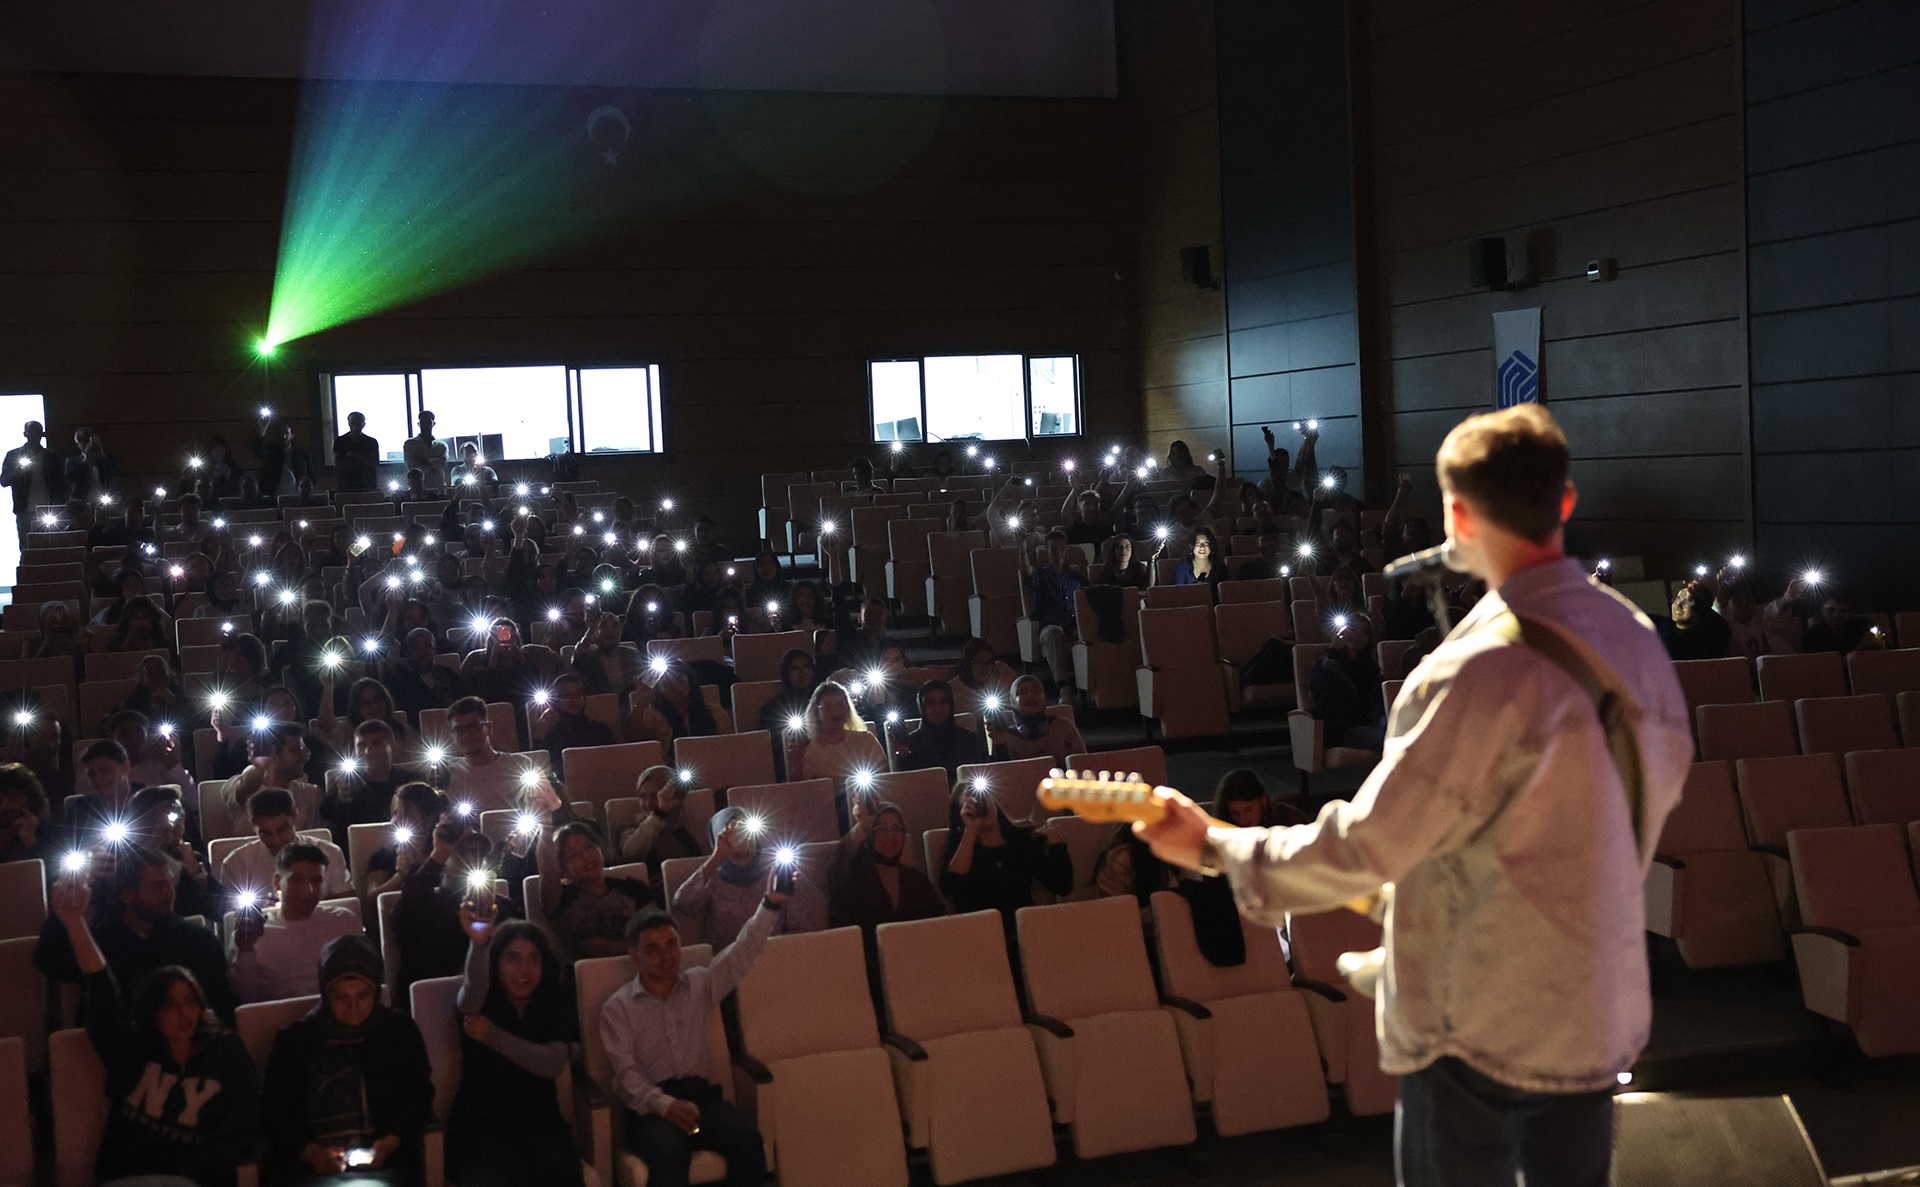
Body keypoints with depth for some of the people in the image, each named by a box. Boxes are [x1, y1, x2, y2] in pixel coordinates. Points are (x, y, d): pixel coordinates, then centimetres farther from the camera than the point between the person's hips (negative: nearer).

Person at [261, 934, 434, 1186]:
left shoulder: (400, 1030, 12)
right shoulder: (295, 1039, 10)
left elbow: (418, 1097, 10)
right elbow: (275, 1110, 6)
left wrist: (390, 1143, -8)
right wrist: (312, 1152, -11)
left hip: (386, 1160, 0)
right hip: (311, 1167, 0)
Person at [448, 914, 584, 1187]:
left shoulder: (554, 1002, 4)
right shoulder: (478, 1000, -2)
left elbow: (554, 1064, -11)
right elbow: (471, 995, -28)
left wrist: (494, 1036, -22)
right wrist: (478, 944, -48)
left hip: (539, 1123, 2)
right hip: (481, 1126, -2)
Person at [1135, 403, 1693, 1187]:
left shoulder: (1482, 671, -26)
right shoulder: (1632, 635, -1)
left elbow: (1364, 845, -23)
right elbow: (1665, 774, 14)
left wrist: (1214, 847, -10)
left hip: (1482, 1026, -7)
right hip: (1600, 1012, 7)